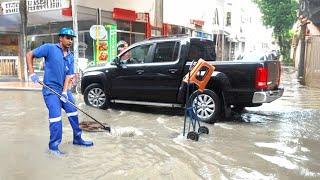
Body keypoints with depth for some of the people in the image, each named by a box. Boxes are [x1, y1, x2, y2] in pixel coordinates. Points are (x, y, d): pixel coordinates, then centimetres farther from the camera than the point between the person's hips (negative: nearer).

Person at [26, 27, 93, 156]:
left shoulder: (70, 56, 7)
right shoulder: (49, 48, -8)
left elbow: (69, 75, 2)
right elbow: (29, 55, -5)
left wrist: (65, 91, -10)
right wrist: (32, 73, -13)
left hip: (63, 89, 6)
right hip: (50, 89, -6)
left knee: (73, 113, 9)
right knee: (56, 116, -11)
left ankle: (77, 139, 25)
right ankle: (53, 146, 4)